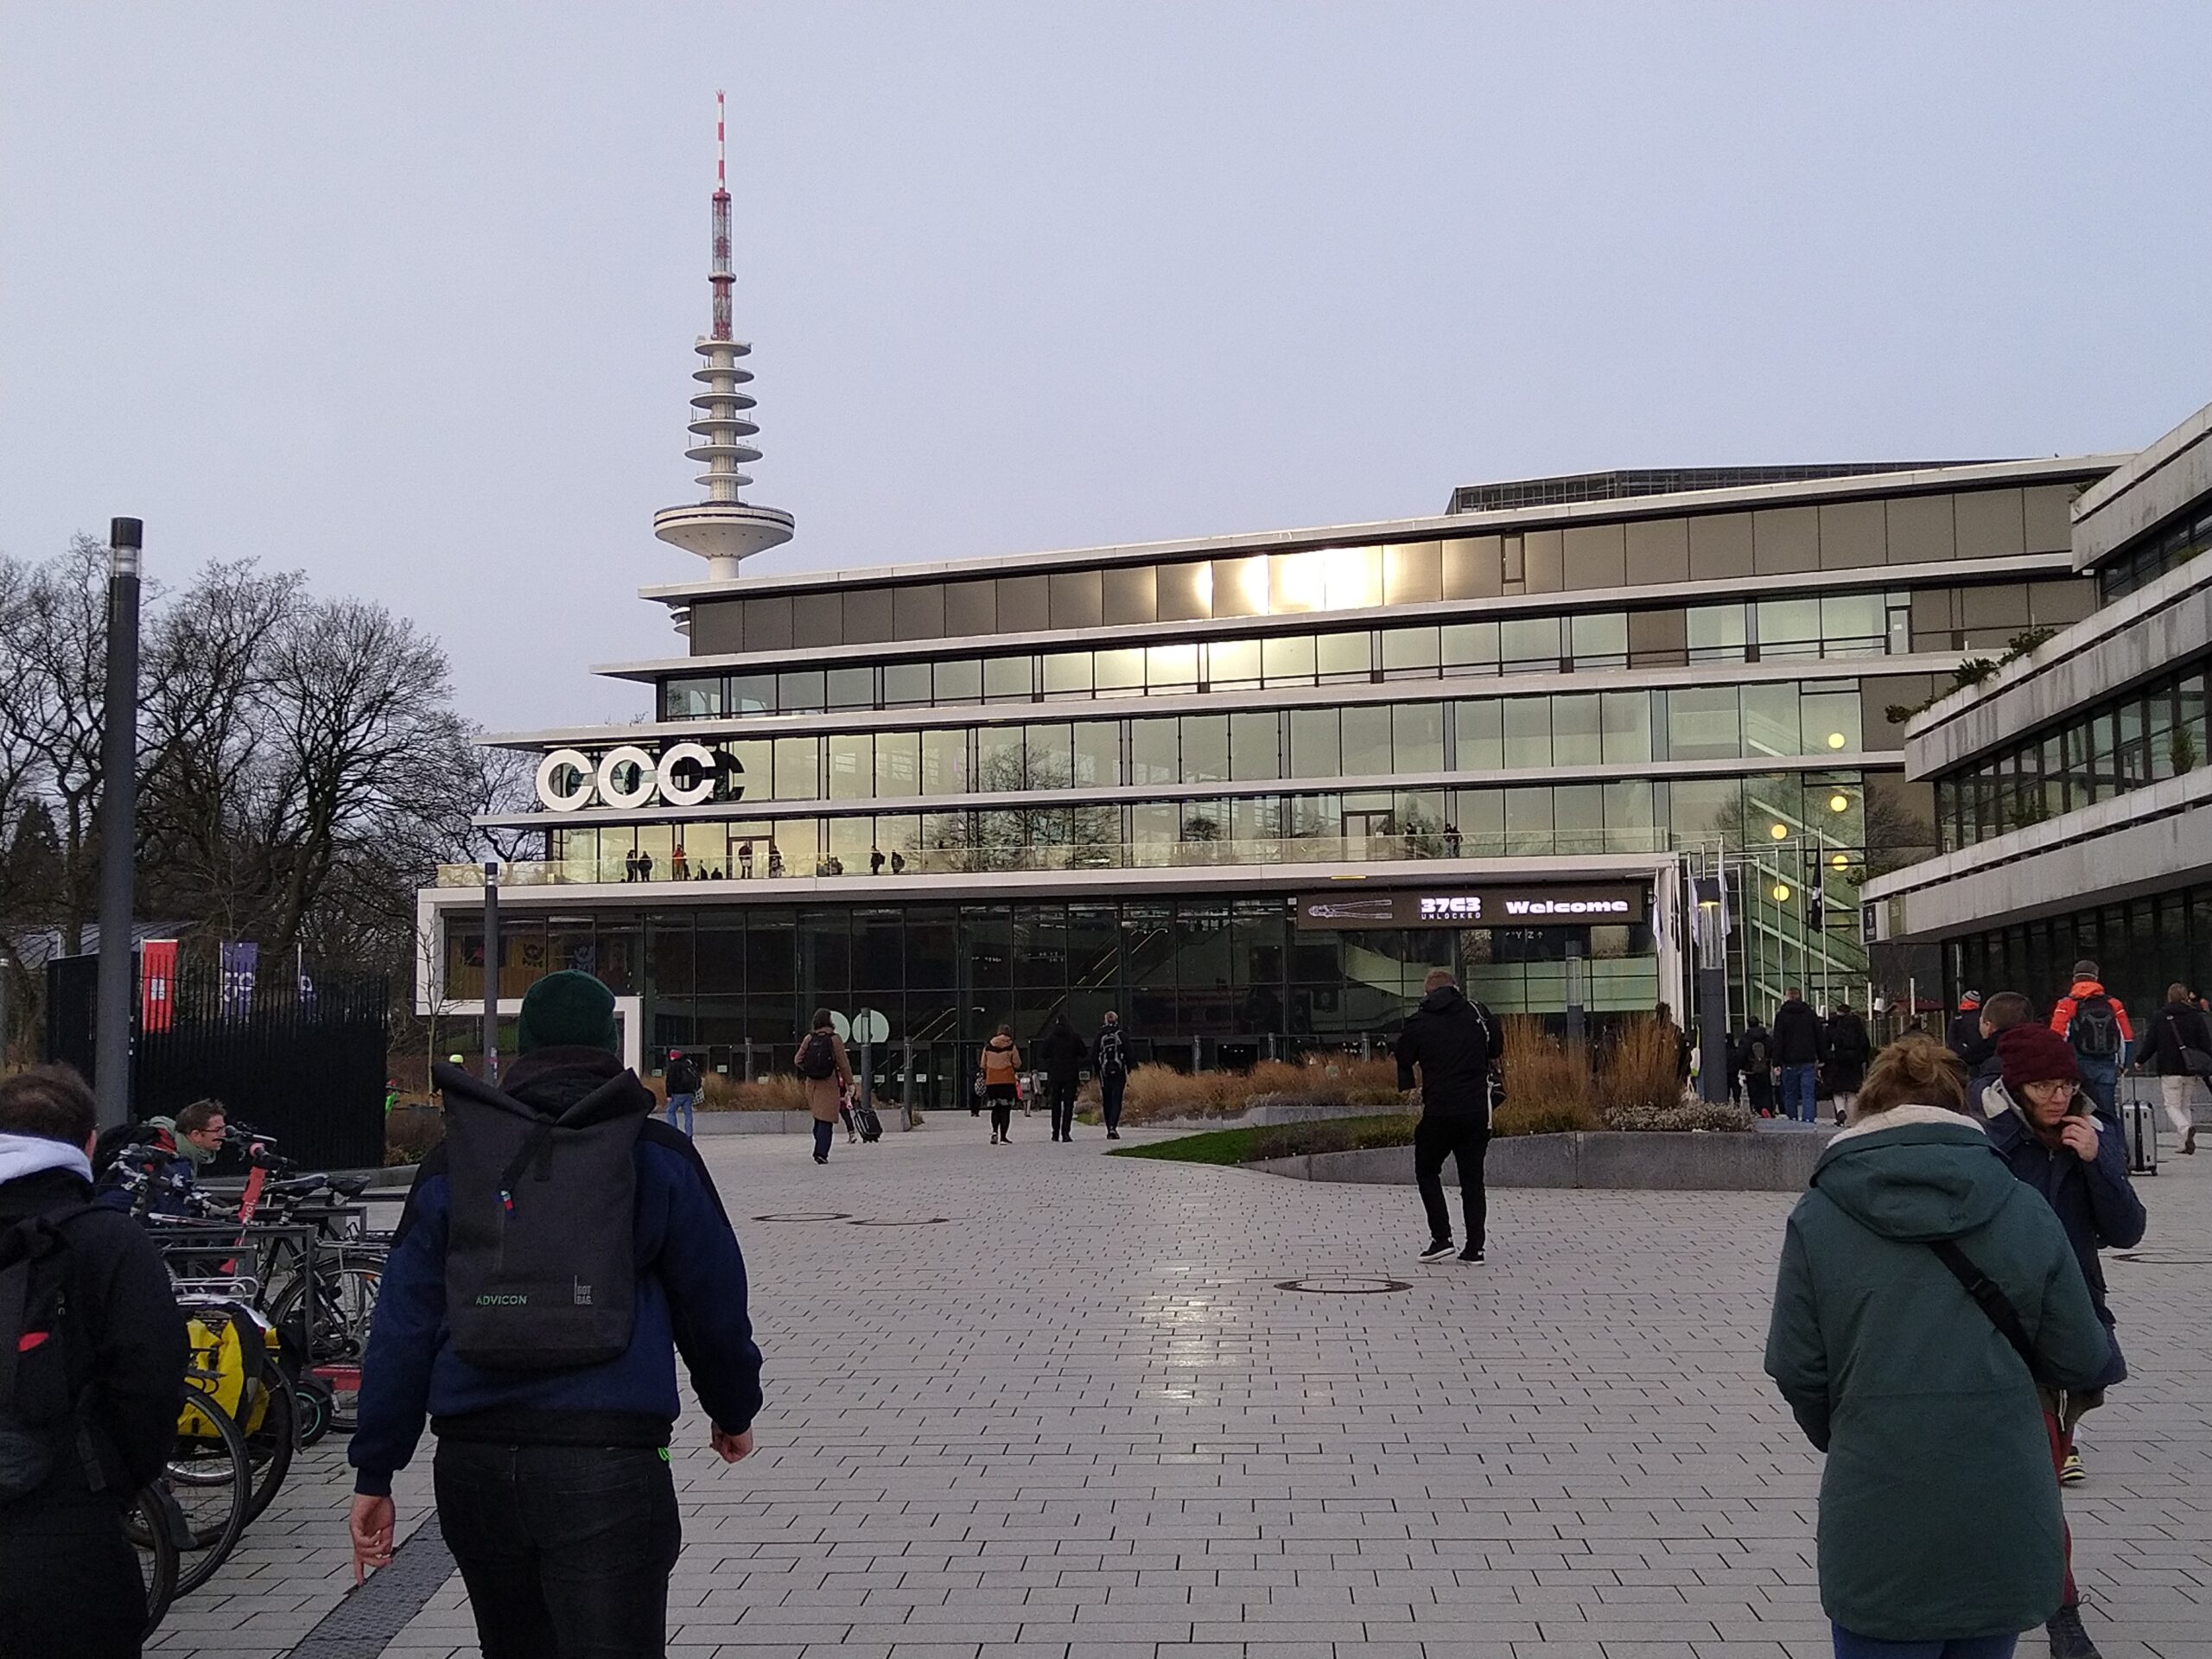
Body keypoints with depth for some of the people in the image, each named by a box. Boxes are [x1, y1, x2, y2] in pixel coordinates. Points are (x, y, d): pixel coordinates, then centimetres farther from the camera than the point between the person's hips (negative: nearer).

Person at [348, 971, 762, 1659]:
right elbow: (713, 1304, 6)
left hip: (473, 1465, 4)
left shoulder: (452, 1162, 9)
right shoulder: (656, 1156, 3)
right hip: (609, 1461, -4)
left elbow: (402, 1326, 6)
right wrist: (733, 1410, 23)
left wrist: (374, 1473, 11)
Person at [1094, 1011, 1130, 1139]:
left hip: (1104, 1073, 1)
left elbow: (1094, 1057, 1)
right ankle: (1113, 1127, -19)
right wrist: (1128, 1074, 3)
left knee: (1107, 1102, 12)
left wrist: (1097, 1075, 9)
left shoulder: (1099, 1037, 2)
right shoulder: (1122, 1035, -1)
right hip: (1119, 1072, -1)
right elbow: (1128, 1055, -2)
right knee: (1116, 1101, -1)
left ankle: (1109, 1129, 16)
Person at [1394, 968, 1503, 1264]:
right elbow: (1498, 1051, 14)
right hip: (1477, 1110, 2)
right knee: (1472, 1178, 10)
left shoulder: (1417, 1024, -1)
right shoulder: (1478, 1013, 3)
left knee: (1427, 1172, 15)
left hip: (1438, 1111, -2)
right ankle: (1474, 1247, 7)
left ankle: (1441, 1237, 3)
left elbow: (1403, 1065, 5)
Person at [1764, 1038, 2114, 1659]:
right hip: (2003, 1514, 2)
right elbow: (2081, 1358, 2)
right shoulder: (2022, 1210, 0)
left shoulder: (1817, 1217, -4)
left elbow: (1795, 1368, -4)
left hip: (1878, 1518, -2)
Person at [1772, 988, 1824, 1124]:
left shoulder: (1781, 1015, -1)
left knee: (1790, 1095, 8)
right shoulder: (1811, 1014, 6)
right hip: (1808, 1062, 1)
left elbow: (1778, 1041, -4)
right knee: (1808, 1094, -2)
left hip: (1790, 1062, -1)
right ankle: (1808, 1120, -14)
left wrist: (1777, 1063, -4)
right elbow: (1819, 1038, 9)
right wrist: (1820, 1060, 14)